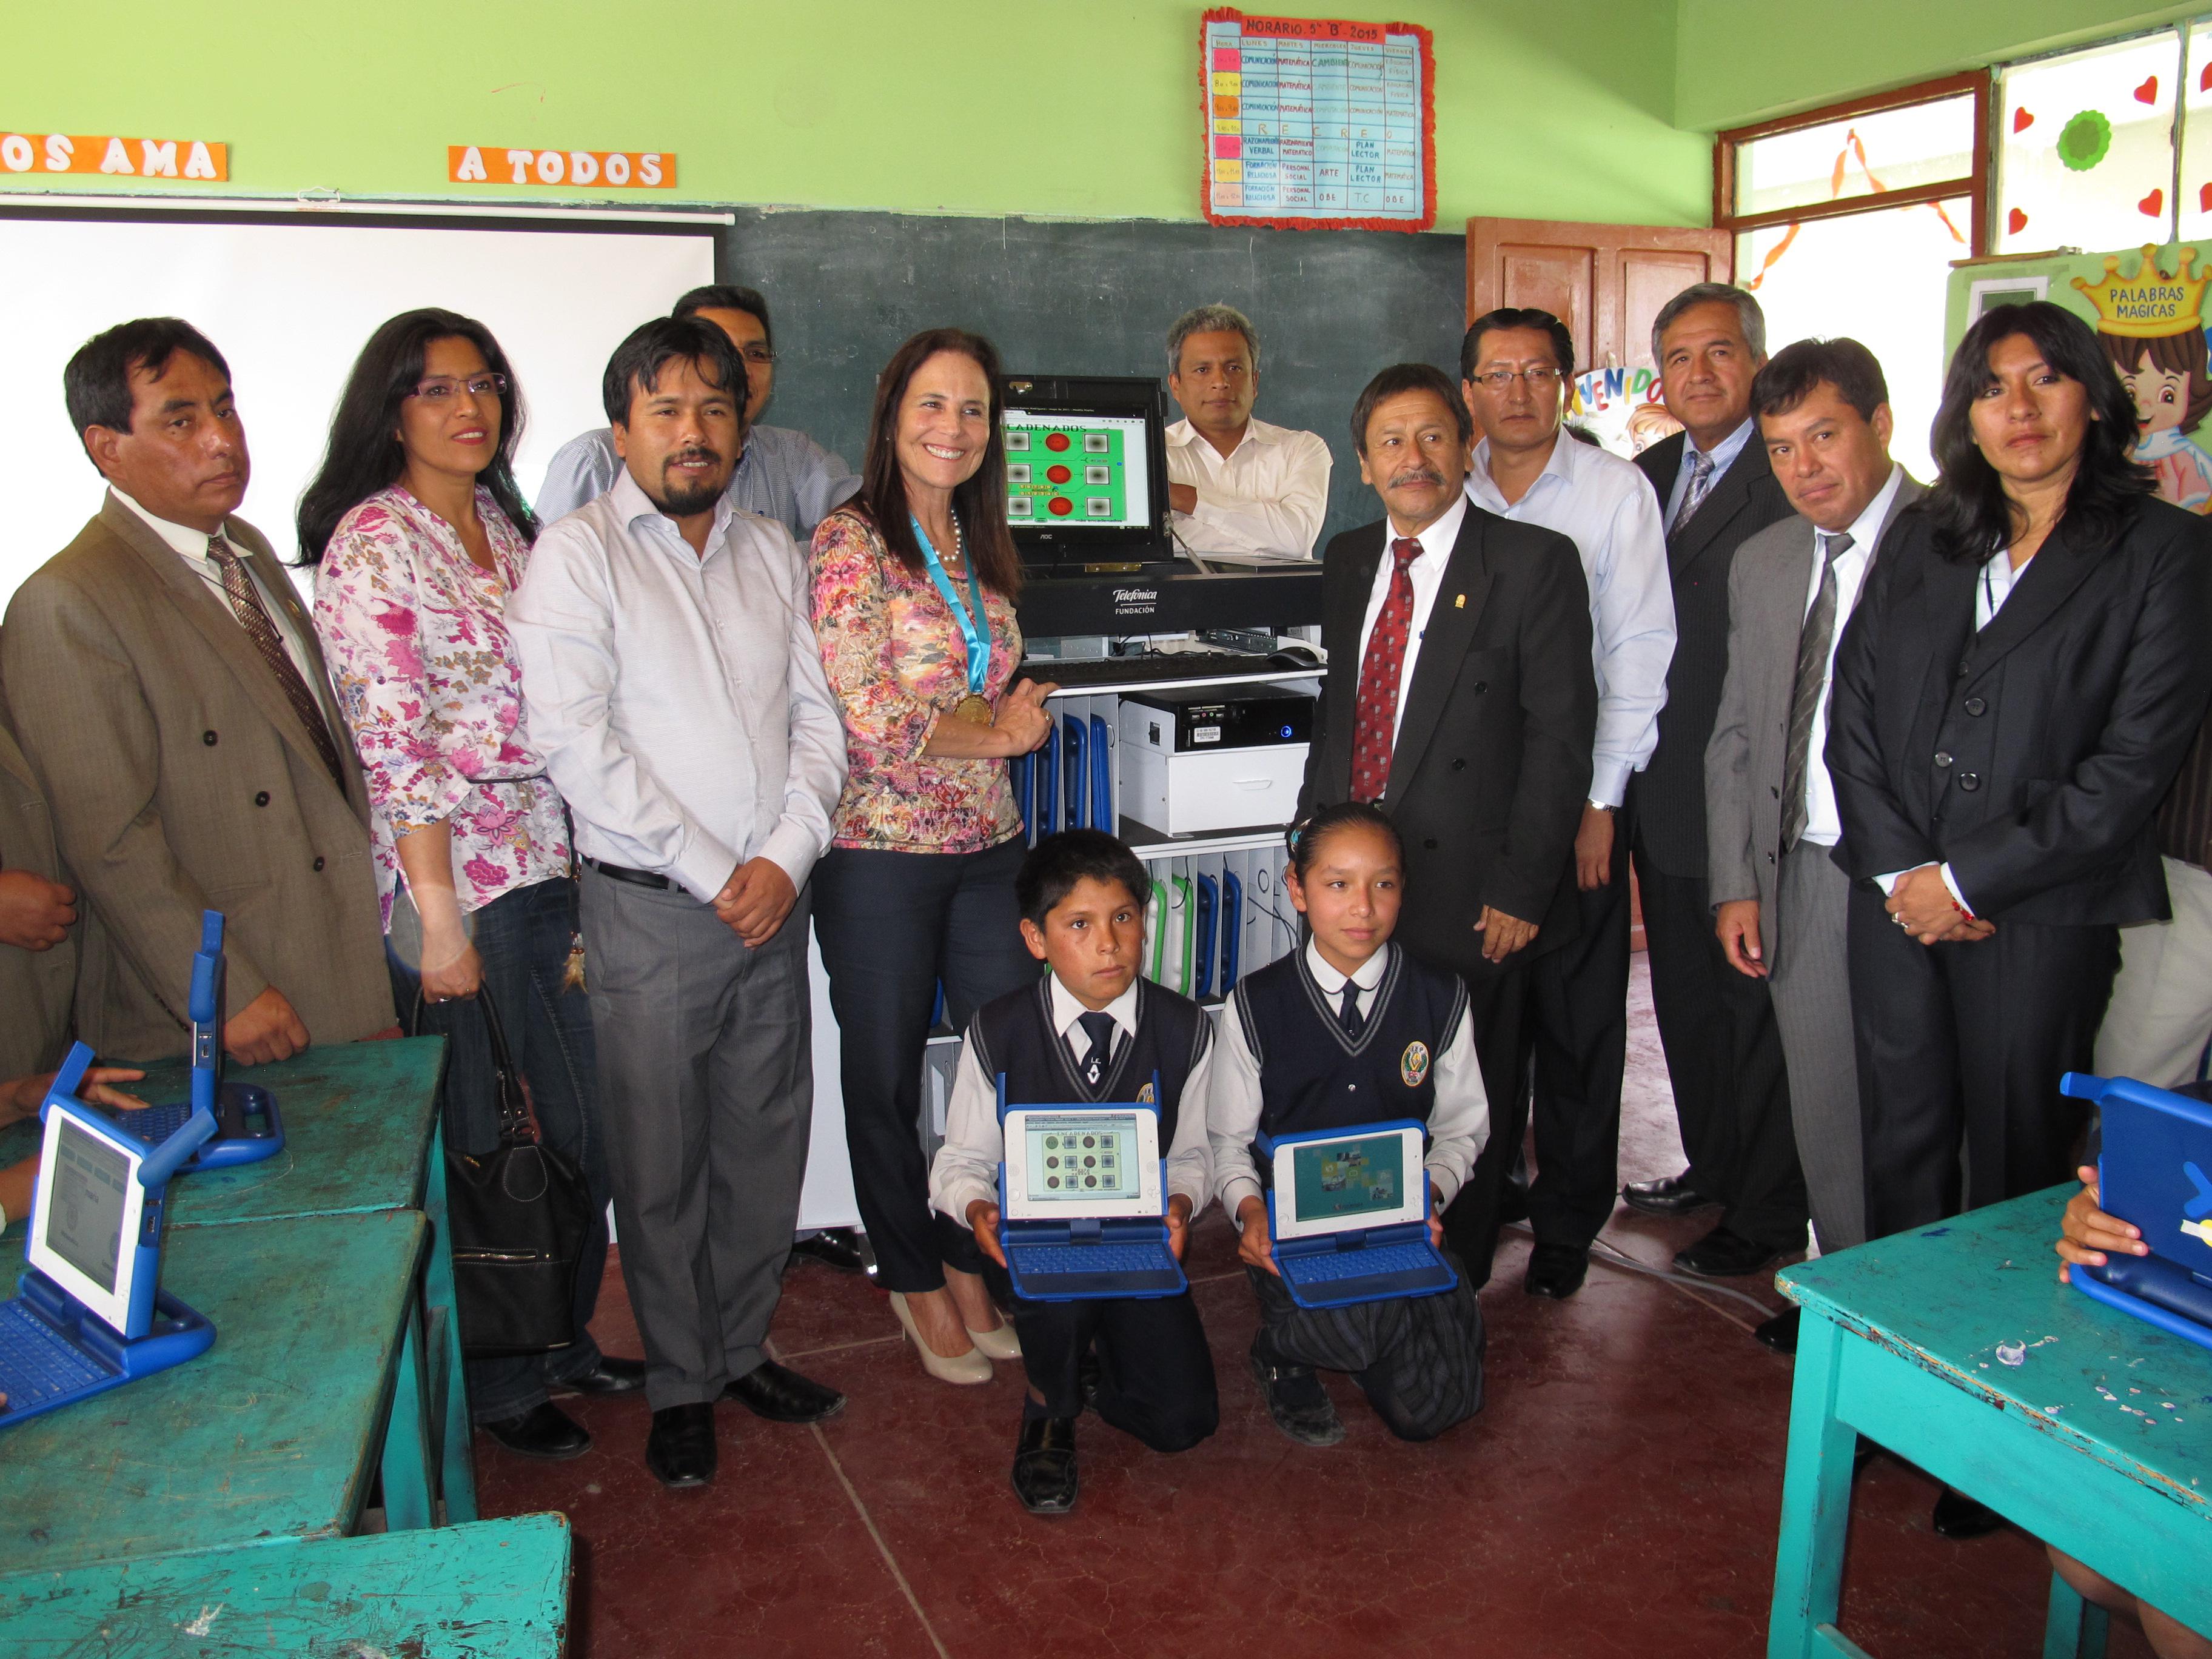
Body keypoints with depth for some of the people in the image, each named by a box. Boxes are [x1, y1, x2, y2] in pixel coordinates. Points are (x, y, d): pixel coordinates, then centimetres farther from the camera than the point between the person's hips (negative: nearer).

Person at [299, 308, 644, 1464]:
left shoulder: (507, 527, 12)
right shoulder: (371, 541, -11)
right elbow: (392, 740, -16)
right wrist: (438, 920, -18)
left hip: (554, 867, 7)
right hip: (454, 882, -7)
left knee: (586, 1122, 14)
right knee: (480, 1145, 6)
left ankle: (560, 1340, 35)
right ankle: (494, 1383, 27)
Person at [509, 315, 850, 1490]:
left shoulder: (773, 553, 11)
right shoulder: (576, 556, -5)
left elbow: (818, 718, 9)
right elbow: (577, 745, -13)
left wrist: (785, 859, -6)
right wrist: (714, 874, -14)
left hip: (773, 900, 5)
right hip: (649, 908, -4)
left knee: (766, 1142, 13)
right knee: (661, 1161, 6)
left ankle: (741, 1348, 32)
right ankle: (679, 1383, 24)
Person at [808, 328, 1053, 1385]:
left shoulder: (979, 549, 10)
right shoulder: (850, 544, -11)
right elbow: (875, 723, -18)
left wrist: (1011, 716, -3)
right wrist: (1000, 731, -7)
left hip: (990, 842, 6)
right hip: (882, 851, -6)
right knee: (887, 1080, 10)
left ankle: (973, 1265, 30)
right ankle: (913, 1281, 30)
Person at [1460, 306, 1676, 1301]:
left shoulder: (1617, 492, -3)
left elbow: (1638, 654, -5)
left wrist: (1601, 800, -9)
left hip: (1575, 792, -2)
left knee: (1576, 1014, 5)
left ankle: (1567, 1220, 21)